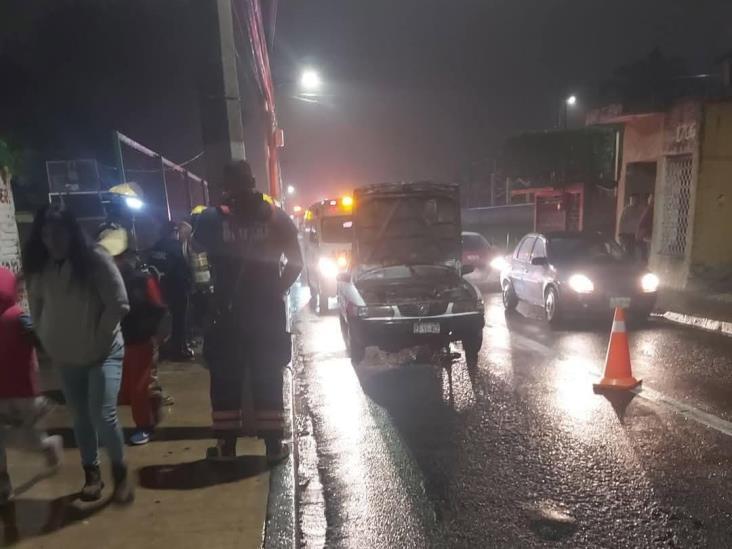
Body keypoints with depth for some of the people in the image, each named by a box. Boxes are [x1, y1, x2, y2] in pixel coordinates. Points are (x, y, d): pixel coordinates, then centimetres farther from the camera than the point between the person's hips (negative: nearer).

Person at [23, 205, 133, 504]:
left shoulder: (95, 259, -15)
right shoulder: (39, 269, -1)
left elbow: (118, 304, -15)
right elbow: (37, 310, 12)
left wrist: (97, 338, -12)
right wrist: (49, 343, 5)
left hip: (103, 352, -4)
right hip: (65, 357, 4)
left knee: (103, 416, -10)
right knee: (80, 418, 13)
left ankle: (121, 472, 12)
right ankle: (92, 474, 31)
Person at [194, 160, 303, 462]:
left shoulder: (212, 219, -5)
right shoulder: (276, 216, -3)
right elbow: (296, 262, -3)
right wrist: (278, 289, 7)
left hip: (227, 314, 0)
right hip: (268, 312, 1)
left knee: (225, 379, 13)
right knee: (268, 378, 10)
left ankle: (226, 444, 21)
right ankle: (273, 444, 16)